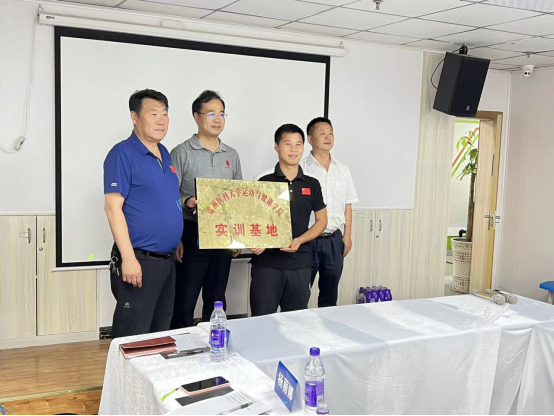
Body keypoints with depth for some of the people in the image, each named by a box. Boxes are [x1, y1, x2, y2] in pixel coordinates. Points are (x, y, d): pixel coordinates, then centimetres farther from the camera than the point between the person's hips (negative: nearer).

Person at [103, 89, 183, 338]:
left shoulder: (165, 154, 13)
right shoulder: (123, 154, -11)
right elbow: (113, 207, -17)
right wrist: (128, 258, -22)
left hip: (167, 259, 8)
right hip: (140, 259, -8)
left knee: (161, 333, 17)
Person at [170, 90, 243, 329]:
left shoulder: (232, 155, 11)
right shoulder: (182, 153, -5)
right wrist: (187, 202, -28)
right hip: (192, 236, -5)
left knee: (216, 302, 13)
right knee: (185, 302, 0)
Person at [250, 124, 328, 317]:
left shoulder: (312, 184, 8)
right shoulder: (264, 182, 1)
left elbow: (322, 220, 10)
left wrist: (299, 240, -7)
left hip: (300, 263, 3)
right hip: (266, 262, -2)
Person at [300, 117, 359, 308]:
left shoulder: (342, 169, 7)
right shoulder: (302, 169, -7)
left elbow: (347, 205, 11)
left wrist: (347, 237, 7)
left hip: (334, 240, 4)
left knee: (330, 295, 14)